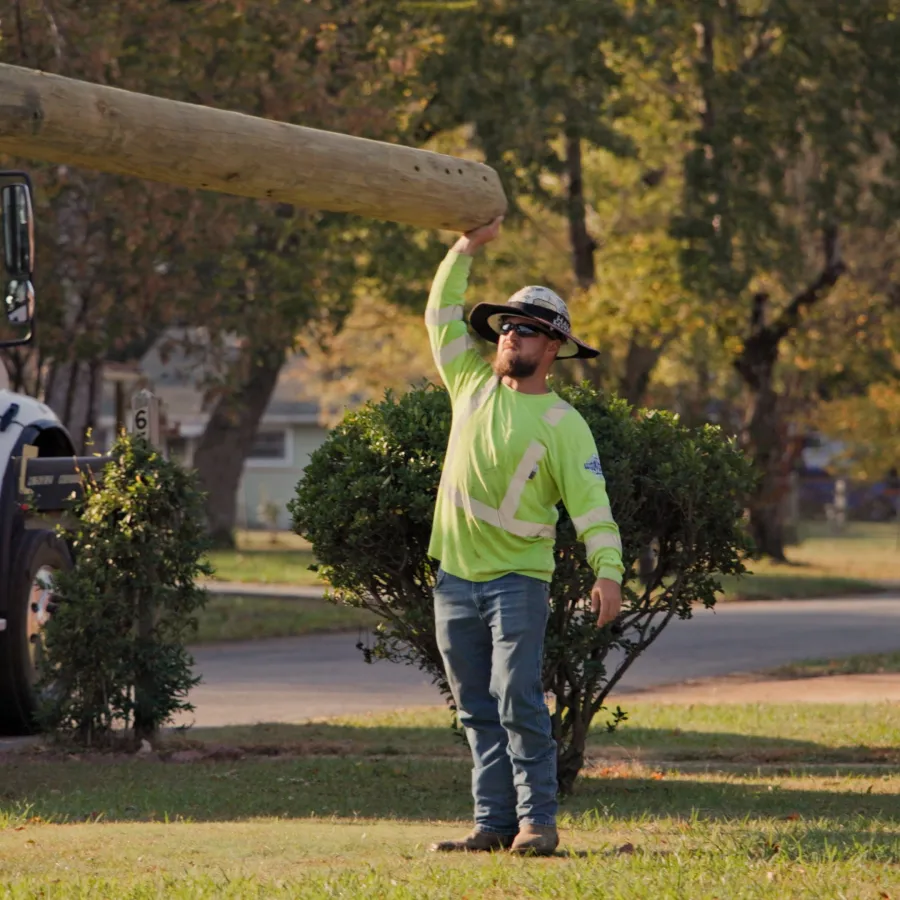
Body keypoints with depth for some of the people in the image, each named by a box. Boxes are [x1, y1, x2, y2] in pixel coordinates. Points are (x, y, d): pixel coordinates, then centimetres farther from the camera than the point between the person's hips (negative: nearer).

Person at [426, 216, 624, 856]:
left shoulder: (563, 425, -4)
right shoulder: (475, 383, 10)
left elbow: (592, 503, -11)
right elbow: (443, 314, 15)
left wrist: (609, 574, -24)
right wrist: (468, 248, 5)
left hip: (518, 579, -5)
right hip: (455, 579, 5)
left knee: (517, 699, -15)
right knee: (477, 710, 5)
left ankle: (537, 820, -14)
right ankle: (493, 822, 7)